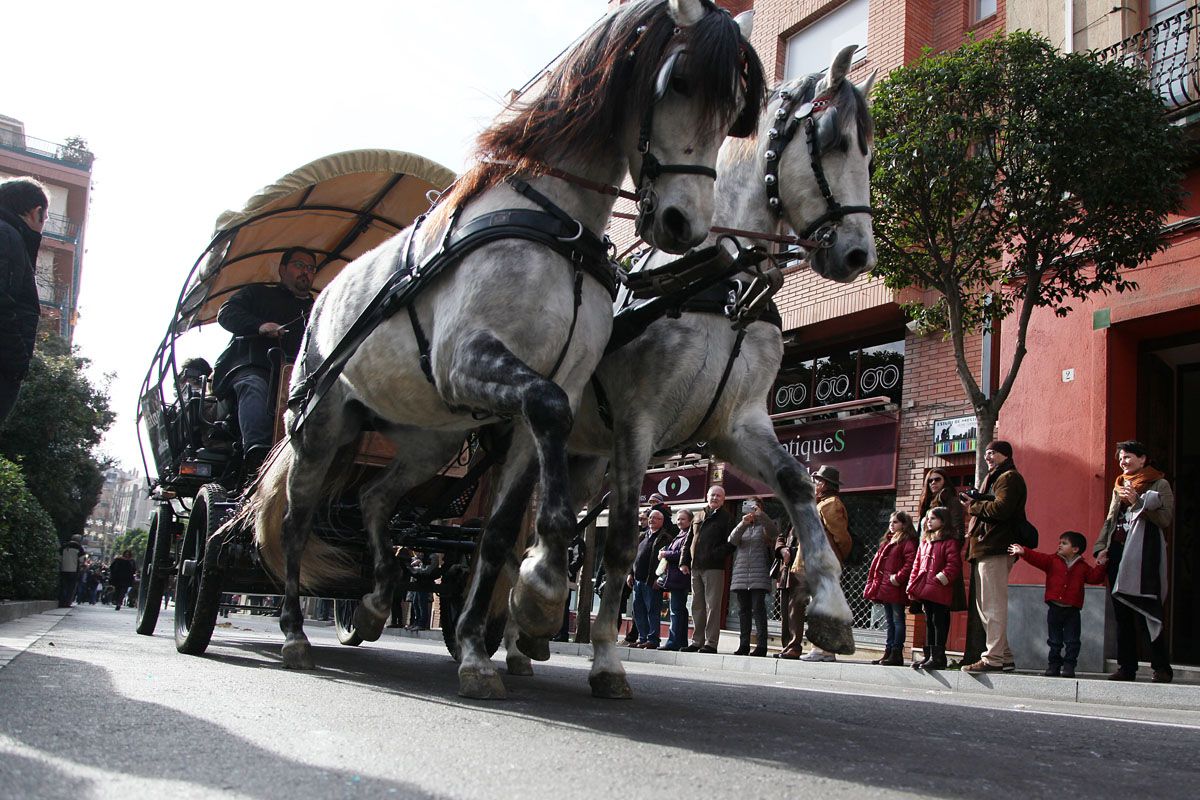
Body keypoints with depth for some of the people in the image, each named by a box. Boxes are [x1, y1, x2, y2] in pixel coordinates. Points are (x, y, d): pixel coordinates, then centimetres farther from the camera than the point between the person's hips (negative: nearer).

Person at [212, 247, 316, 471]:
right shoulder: (259, 293, 28)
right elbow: (226, 313, 11)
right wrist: (260, 326, -7)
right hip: (251, 367, -3)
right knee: (255, 387, -39)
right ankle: (258, 454, -61)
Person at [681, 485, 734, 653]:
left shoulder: (726, 518, 2)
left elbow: (730, 543, -7)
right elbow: (690, 540, 21)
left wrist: (714, 555, -17)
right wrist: (685, 561, 12)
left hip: (714, 568, -6)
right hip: (696, 567, 6)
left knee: (712, 606, -6)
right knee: (697, 606, 9)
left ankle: (711, 643, -5)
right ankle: (697, 641, 15)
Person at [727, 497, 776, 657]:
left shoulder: (763, 526, 9)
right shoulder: (741, 527, 19)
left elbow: (775, 533, -13)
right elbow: (732, 540, -1)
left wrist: (761, 515, -22)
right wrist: (743, 524, -17)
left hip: (759, 575, -4)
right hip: (740, 574, 4)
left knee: (758, 607, -10)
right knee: (743, 609, 5)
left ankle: (761, 645, -11)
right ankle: (743, 645, 8)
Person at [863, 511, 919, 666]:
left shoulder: (907, 542, -8)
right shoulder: (887, 541, 20)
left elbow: (910, 563, -21)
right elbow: (877, 562, 21)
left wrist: (898, 577, -22)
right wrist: (873, 583, 15)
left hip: (896, 589, -9)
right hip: (885, 588, 9)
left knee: (897, 620, -4)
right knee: (890, 621, 13)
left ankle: (896, 654, -2)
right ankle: (888, 652, 17)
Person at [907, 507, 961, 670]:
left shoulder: (949, 542, -7)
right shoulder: (924, 543, 18)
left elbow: (954, 565, -15)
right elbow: (917, 565, 19)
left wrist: (944, 577, -25)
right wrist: (912, 586, 14)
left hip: (940, 592, -8)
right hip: (925, 592, 8)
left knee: (939, 622, -4)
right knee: (928, 622, 13)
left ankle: (938, 657, 0)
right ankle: (928, 655, 19)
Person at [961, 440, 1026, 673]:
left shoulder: (1009, 478, -4)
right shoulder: (993, 478, 28)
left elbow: (1001, 508, -20)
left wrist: (973, 506, -7)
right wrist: (975, 504, 9)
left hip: (995, 550, -11)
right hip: (984, 548, 11)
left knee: (993, 606, -12)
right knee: (985, 606, 11)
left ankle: (993, 658, -13)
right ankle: (1005, 657, 15)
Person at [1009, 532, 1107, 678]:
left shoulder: (1083, 567, 5)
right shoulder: (1052, 561, 4)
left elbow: (1095, 578, 1)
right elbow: (1037, 558, -7)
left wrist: (1100, 565, -10)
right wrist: (1023, 552, -20)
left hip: (1072, 610, -1)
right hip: (1055, 608, 1)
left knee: (1072, 641, 1)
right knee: (1054, 641, 8)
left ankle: (1069, 666, 8)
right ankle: (1054, 665, 16)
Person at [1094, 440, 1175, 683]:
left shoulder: (1159, 484, 3)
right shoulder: (1120, 487, 22)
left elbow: (1165, 519, -8)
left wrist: (1137, 501, -16)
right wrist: (1102, 547, 7)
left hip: (1144, 554, -6)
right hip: (1118, 553, 6)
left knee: (1146, 612, -10)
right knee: (1122, 615, 4)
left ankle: (1162, 669, -5)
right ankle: (1126, 667, 8)